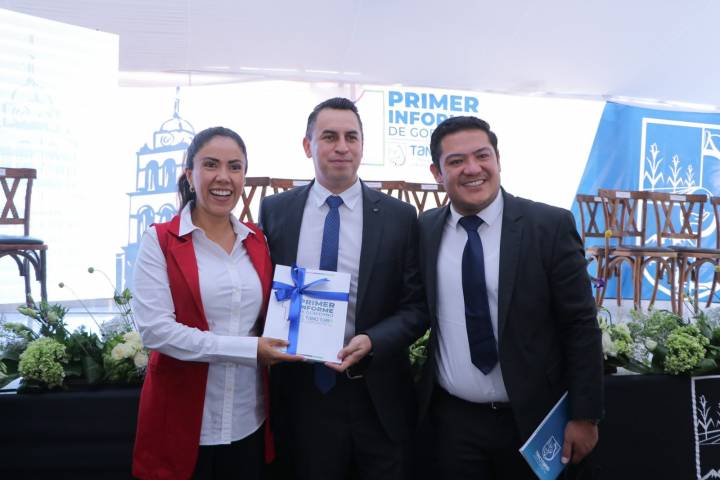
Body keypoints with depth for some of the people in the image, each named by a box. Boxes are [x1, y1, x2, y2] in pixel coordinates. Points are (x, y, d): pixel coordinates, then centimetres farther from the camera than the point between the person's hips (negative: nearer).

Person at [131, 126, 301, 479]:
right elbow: (154, 328, -16)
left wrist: (283, 343, -6)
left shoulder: (258, 241, 7)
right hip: (183, 423, -3)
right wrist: (249, 350, -18)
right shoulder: (159, 241, -6)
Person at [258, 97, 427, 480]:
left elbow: (417, 307, -2)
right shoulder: (274, 210, 1)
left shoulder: (399, 216, -3)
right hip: (300, 394, 1)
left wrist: (372, 342, -18)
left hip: (378, 397, 0)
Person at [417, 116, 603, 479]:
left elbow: (581, 326, -7)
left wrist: (585, 416, -7)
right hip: (451, 419, 2)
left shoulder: (549, 226, -10)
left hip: (531, 419, -1)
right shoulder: (424, 231, -1)